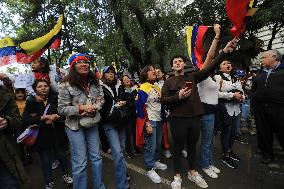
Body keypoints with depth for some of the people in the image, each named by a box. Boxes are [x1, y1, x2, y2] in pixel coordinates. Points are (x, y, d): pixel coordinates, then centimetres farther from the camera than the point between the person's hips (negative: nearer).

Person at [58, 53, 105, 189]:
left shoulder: (94, 82, 0)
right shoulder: (66, 85, -14)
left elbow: (101, 99, 7)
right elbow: (62, 109, -11)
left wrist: (95, 108, -13)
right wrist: (81, 108, -23)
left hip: (92, 123, 5)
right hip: (75, 126, -4)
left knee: (96, 157, 16)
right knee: (80, 162, 5)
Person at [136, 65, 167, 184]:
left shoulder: (157, 87, 12)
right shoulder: (143, 89, -13)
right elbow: (141, 107, -16)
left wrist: (163, 117, 18)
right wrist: (147, 124, -18)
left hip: (159, 120, 8)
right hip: (150, 121, -8)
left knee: (158, 143, 18)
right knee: (150, 146, 2)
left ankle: (156, 161, 39)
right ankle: (150, 169, 20)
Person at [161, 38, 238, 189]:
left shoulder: (192, 77, 7)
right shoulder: (169, 82, 2)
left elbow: (210, 68, -3)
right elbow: (163, 100, -4)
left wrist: (225, 51, -11)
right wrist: (178, 96, -18)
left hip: (194, 118, 3)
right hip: (178, 119, -2)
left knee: (192, 147, 18)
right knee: (178, 148, 10)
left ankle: (192, 172, 39)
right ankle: (177, 176, 29)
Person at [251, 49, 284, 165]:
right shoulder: (260, 73, 15)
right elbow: (253, 89, 21)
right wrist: (253, 101, 11)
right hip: (260, 108, 4)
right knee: (264, 132, 10)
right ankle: (267, 154, 26)